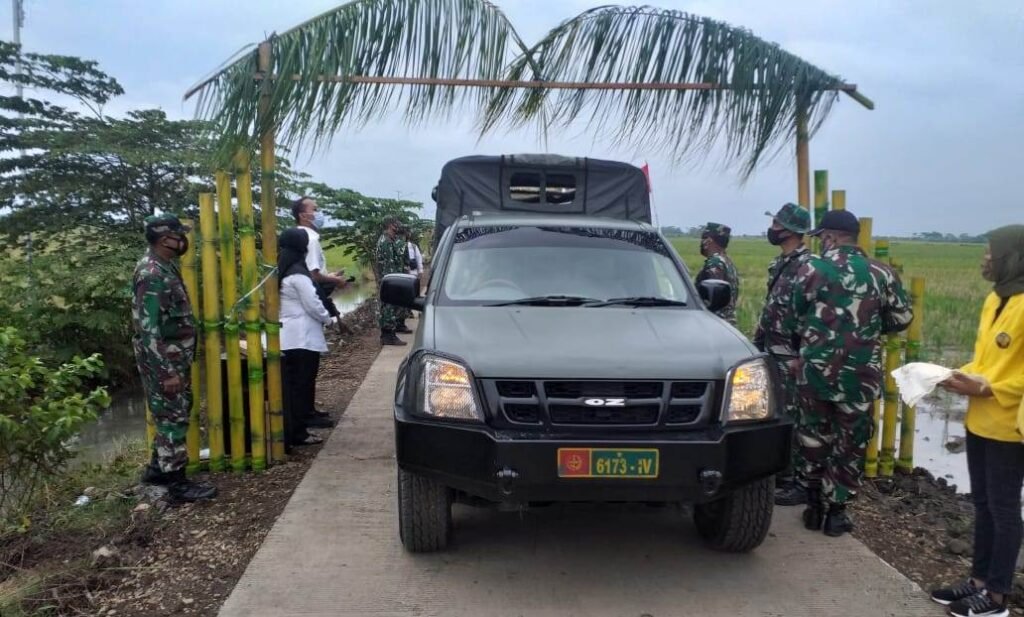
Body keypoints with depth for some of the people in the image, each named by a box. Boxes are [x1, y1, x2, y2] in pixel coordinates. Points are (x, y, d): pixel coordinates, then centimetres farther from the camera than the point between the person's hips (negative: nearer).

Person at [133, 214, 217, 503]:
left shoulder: (166, 266, 9)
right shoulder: (151, 275, -22)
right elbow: (147, 328, -25)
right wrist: (167, 372, -25)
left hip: (176, 358, 10)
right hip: (163, 361, -10)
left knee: (174, 414, 19)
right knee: (173, 418, -1)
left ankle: (157, 468, 33)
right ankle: (176, 482, 9)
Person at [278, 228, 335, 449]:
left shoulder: (281, 272, 12)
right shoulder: (298, 273, -15)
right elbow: (312, 304, -14)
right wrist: (327, 318, 3)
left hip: (287, 336, 8)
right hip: (303, 337, -8)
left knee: (291, 385, 11)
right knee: (302, 384, -1)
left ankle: (291, 431, 16)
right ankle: (298, 433, 4)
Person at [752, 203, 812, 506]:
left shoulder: (806, 265, -16)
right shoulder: (778, 264, 14)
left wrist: (801, 356, -22)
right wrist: (756, 342, 21)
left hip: (789, 356, -9)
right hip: (771, 352, 9)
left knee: (792, 418, -3)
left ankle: (798, 483, 5)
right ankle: (780, 473, 27)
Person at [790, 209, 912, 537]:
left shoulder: (811, 269, -5)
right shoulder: (881, 274, 0)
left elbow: (796, 315, 1)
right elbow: (902, 318, 7)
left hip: (816, 369, -1)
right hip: (860, 375, 1)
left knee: (813, 436, 14)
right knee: (851, 442, 12)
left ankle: (814, 506, 21)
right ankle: (835, 510, 17)